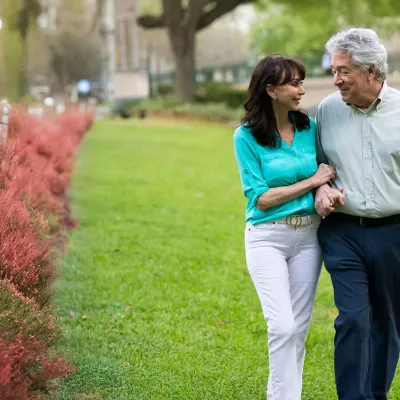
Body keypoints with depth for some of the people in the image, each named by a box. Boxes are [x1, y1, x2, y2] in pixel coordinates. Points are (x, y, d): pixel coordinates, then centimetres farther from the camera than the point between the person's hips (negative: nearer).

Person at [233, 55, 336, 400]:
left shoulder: (310, 128, 3)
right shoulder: (246, 136, -9)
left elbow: (325, 174, 8)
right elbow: (261, 199, -10)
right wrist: (312, 181, -11)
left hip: (308, 235, 4)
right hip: (267, 237, -4)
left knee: (299, 326, 8)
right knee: (283, 326, -13)